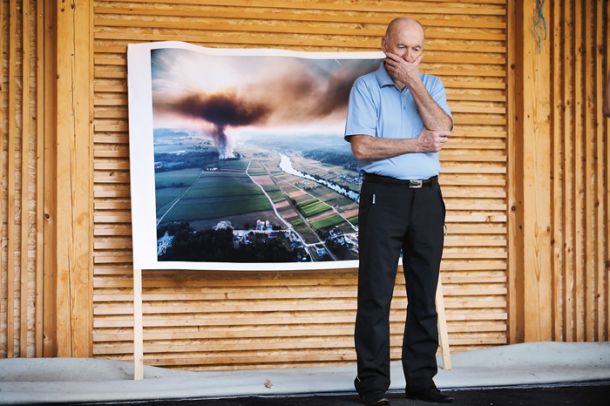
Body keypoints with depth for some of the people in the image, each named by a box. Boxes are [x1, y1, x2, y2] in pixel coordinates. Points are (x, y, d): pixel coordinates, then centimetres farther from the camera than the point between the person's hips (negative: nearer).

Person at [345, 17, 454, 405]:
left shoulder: (431, 85, 12)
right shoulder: (366, 86, 1)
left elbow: (442, 130, -7)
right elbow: (362, 147, -11)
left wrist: (414, 82, -10)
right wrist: (418, 144, -8)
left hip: (427, 195, 4)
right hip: (384, 194, -4)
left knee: (425, 292, 7)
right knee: (376, 293, -3)